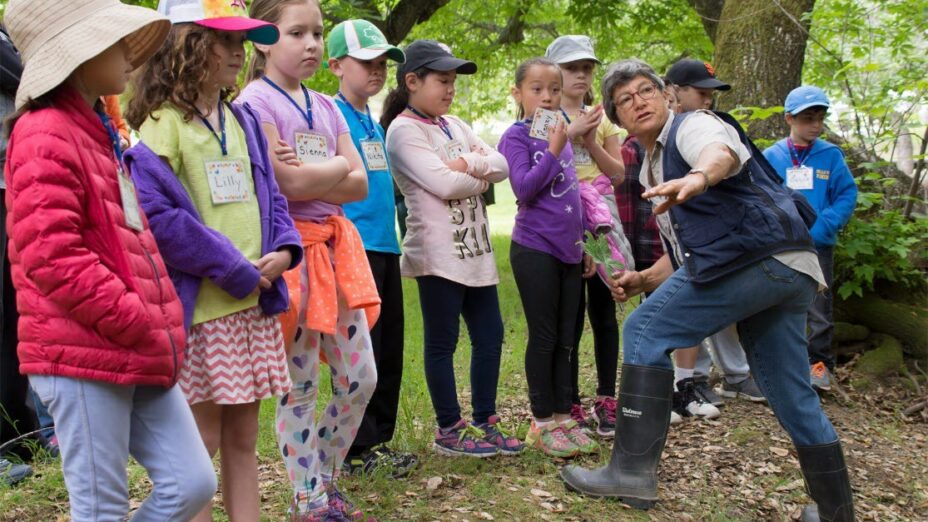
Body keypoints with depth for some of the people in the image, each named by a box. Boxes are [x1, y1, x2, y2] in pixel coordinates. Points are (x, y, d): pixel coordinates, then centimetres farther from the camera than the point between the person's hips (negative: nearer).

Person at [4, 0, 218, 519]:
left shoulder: (101, 132, 19)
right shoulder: (46, 137, -12)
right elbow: (52, 258, -22)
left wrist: (159, 324, 13)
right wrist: (136, 324, -17)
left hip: (136, 355, 9)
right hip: (82, 356, -9)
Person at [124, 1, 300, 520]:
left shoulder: (242, 121, 13)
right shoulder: (163, 124, -9)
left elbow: (269, 197, 17)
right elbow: (158, 215, -19)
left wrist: (283, 250, -4)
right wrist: (235, 271, -16)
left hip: (255, 303, 7)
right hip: (199, 307, -6)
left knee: (243, 438, 12)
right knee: (201, 440, 1)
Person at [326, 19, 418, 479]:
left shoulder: (375, 125, 18)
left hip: (386, 246, 8)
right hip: (355, 248, -8)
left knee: (390, 350, 11)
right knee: (362, 351, -3)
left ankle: (380, 439, 21)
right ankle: (358, 450, 7)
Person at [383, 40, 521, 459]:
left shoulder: (453, 124, 16)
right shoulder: (403, 130, -8)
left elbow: (502, 166, 7)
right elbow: (444, 184, -19)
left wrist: (468, 163, -12)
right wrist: (482, 175, -2)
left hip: (476, 250, 8)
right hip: (438, 254, -8)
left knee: (490, 334, 10)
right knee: (442, 342, 2)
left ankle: (485, 422, 21)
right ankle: (450, 430, 12)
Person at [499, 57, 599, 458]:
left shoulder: (562, 133, 13)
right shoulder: (516, 136, -6)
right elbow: (524, 188, -18)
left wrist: (584, 245, 19)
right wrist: (553, 149, -20)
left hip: (568, 250, 6)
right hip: (535, 249, -6)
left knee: (566, 339, 9)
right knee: (544, 337, -1)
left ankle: (563, 416, 18)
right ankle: (542, 422, 9)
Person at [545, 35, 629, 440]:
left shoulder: (601, 117, 14)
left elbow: (618, 174, 8)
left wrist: (591, 143, -6)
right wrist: (569, 134, -15)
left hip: (602, 221, 3)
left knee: (604, 311, 3)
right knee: (569, 316, -2)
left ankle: (606, 401, 11)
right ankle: (571, 406, 5)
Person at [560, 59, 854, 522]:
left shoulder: (692, 125, 2)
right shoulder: (653, 171, 29)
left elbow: (722, 152, -26)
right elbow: (686, 252, 32)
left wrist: (698, 177, -48)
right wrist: (644, 280, 15)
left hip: (758, 252, -10)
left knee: (646, 330, -8)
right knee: (793, 399, 14)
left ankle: (632, 470, -10)